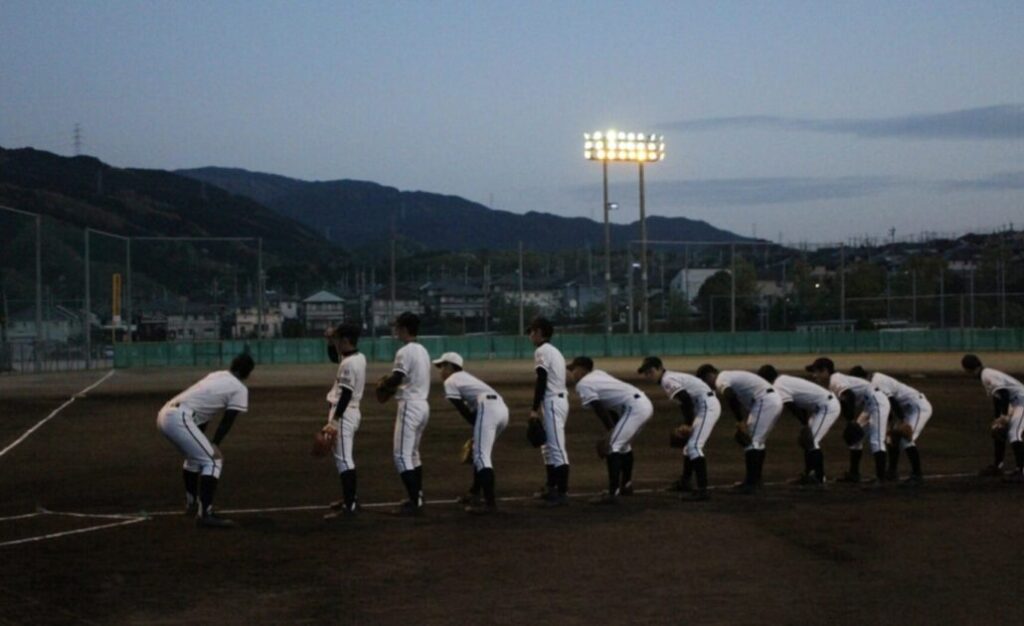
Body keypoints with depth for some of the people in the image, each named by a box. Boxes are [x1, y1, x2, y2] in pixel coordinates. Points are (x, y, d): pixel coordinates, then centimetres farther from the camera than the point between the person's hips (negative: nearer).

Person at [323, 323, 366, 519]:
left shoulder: (349, 363, -20)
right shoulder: (358, 358, 9)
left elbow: (346, 395, -24)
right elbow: (333, 357, 29)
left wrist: (333, 420, -25)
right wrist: (330, 341, 12)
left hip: (343, 415, -10)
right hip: (350, 413, 10)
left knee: (343, 459, -11)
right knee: (346, 458, 21)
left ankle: (350, 506, -14)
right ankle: (350, 497, 31)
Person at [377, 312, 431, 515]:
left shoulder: (405, 352, -15)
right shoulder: (423, 350, 14)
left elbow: (395, 380, -20)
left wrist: (383, 384, 0)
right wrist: (392, 384, 12)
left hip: (410, 406, -10)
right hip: (423, 405, 10)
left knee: (402, 456, -8)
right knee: (413, 453, 19)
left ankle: (415, 502, -12)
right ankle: (417, 498, 22)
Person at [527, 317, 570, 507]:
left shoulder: (542, 351, -10)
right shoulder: (554, 351, 19)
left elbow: (541, 382, -17)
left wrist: (535, 408, -15)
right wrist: (539, 406, 21)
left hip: (552, 402, -10)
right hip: (559, 399, 10)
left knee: (557, 447, -12)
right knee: (548, 446, 19)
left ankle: (562, 493, -15)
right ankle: (551, 487, 26)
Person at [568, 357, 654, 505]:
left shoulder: (582, 384, -3)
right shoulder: (597, 374, 23)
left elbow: (600, 410, -10)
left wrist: (611, 431, -6)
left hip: (634, 407, -10)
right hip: (645, 403, 10)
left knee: (612, 446, -11)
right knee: (622, 443, 27)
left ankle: (613, 494, -17)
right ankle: (626, 485, 40)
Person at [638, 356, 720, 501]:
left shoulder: (667, 380, -13)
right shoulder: (671, 378, 17)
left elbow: (686, 399, -23)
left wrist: (688, 424, -16)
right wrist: (686, 424, 10)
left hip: (707, 406, -11)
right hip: (706, 406, 11)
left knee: (694, 446, -19)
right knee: (689, 444, 23)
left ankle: (702, 489, -28)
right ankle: (684, 482, 36)